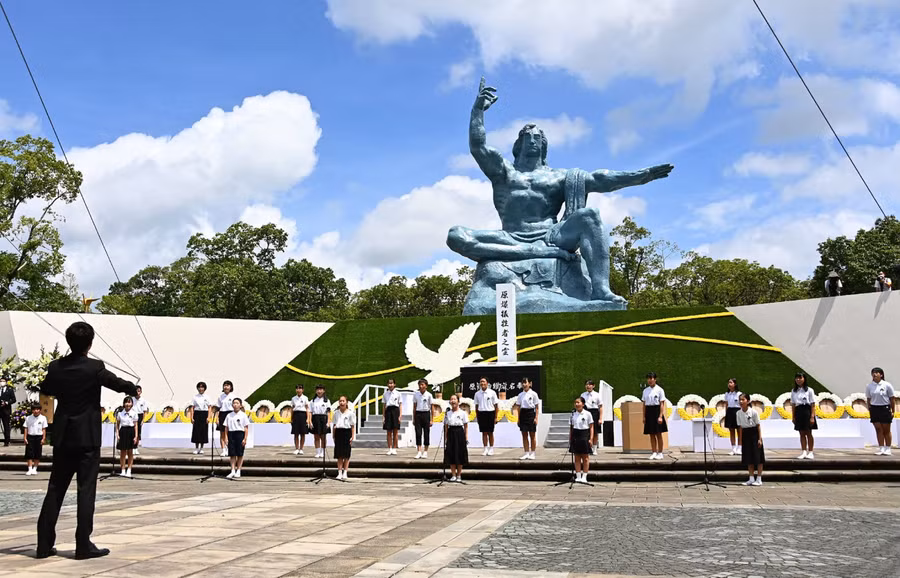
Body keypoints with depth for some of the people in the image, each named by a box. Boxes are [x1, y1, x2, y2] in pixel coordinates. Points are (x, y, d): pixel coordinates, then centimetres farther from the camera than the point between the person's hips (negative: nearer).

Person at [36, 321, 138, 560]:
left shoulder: (55, 367, 0)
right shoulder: (95, 367, -13)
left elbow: (45, 389, 18)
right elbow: (118, 383, 0)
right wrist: (134, 389, 19)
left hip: (62, 437, 5)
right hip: (87, 437, -5)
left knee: (55, 490, 11)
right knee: (86, 491, 0)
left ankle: (44, 544, 14)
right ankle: (83, 545, 1)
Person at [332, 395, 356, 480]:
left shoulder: (350, 413, -1)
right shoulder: (336, 413, 10)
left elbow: (353, 426, -2)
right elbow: (335, 425, 13)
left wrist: (352, 437, -8)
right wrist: (334, 436, 8)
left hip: (347, 432, -3)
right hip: (338, 432, 3)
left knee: (346, 455, 0)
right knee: (339, 455, 3)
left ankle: (345, 473, 5)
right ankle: (339, 473, 7)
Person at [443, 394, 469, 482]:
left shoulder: (463, 413, -1)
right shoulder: (448, 413, 7)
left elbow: (466, 426, -1)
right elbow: (446, 427, 8)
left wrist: (466, 438, -5)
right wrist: (446, 438, 3)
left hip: (459, 433, -3)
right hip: (451, 433, 3)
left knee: (459, 455, 2)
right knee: (451, 455, 3)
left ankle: (459, 475, 13)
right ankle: (453, 475, 12)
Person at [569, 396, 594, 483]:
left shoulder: (587, 414, -2)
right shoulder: (573, 414, 8)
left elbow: (591, 427, -1)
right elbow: (571, 428, 10)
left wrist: (590, 438, -8)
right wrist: (570, 439, 5)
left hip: (584, 435, -3)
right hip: (575, 436, 3)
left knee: (585, 458, 2)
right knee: (577, 458, 5)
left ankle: (584, 477, 8)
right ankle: (578, 476, 10)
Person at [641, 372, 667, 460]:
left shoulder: (659, 390, -4)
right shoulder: (645, 390, 10)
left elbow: (662, 404, -8)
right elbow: (644, 404, 11)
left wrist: (660, 416, -16)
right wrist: (644, 416, 5)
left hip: (656, 411, -5)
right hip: (648, 412, 5)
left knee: (658, 434, 0)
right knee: (651, 434, 6)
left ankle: (660, 453, 7)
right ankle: (654, 452, 11)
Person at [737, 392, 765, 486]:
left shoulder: (754, 412, -15)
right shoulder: (739, 413, -1)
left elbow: (758, 425, -9)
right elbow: (741, 427, 6)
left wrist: (760, 439, -11)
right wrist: (741, 440, 6)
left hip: (754, 433, -5)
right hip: (745, 434, 5)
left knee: (757, 457, 0)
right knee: (748, 458, 7)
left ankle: (759, 479, 7)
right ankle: (751, 479, 14)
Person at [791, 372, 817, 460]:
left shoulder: (809, 390, -3)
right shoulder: (793, 391, 9)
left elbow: (813, 405, -5)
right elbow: (793, 405, 10)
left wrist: (812, 416, -12)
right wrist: (793, 417, 4)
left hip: (807, 412, -4)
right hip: (798, 412, 4)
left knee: (808, 433, 0)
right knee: (802, 433, 6)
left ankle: (810, 452, 7)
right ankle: (804, 452, 9)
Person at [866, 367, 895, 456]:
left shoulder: (887, 385, -5)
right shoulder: (869, 386, 3)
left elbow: (891, 399, -1)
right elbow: (868, 399, 9)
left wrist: (892, 411, -1)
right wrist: (870, 410, 6)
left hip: (885, 408, -2)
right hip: (874, 409, 2)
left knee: (886, 430, 4)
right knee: (878, 429, 3)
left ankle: (887, 449, 14)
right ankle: (881, 448, 8)